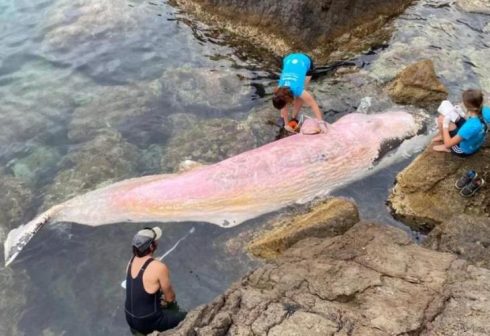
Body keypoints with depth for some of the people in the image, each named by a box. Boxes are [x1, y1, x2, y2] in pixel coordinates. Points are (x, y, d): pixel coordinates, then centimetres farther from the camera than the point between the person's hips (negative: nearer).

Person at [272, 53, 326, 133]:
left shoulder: (297, 89, -37)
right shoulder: (280, 90, -26)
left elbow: (313, 104, -31)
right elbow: (284, 107, -11)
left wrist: (321, 123, -32)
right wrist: (286, 124, -4)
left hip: (306, 61, -3)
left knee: (299, 96, -9)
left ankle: (294, 117, 11)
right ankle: (282, 115, 20)